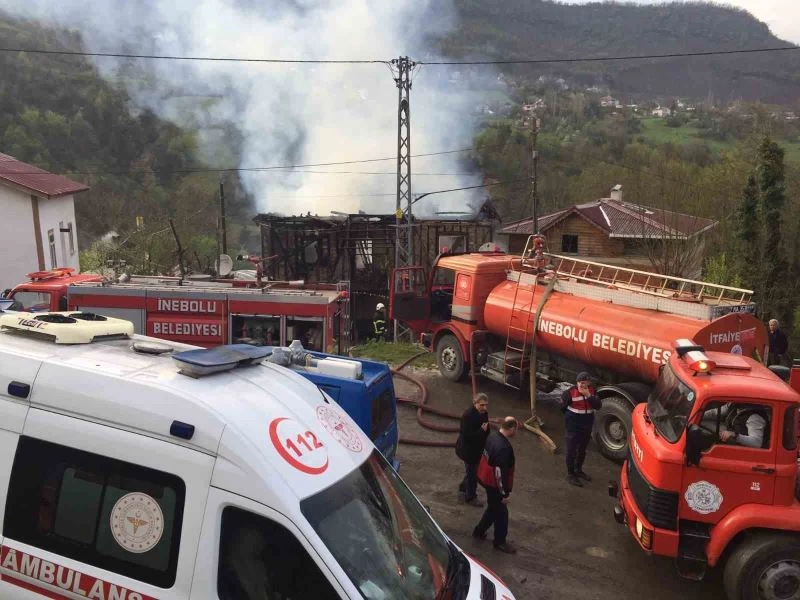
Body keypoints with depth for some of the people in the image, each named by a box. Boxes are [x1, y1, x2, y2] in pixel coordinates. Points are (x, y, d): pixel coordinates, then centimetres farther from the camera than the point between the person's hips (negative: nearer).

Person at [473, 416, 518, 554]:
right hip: (494, 483, -9)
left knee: (493, 508, 27)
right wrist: (505, 493, -19)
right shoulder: (503, 447, -33)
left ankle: (479, 531, 42)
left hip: (486, 478, 9)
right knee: (501, 513, 11)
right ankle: (500, 542, 27)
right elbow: (500, 472, -29)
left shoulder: (492, 436, -4)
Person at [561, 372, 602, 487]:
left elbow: (598, 406, -13)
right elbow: (563, 407, -6)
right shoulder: (570, 392, -19)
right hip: (574, 427, -6)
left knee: (582, 450, 20)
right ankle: (570, 474, 12)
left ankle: (579, 470, 37)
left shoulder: (592, 391, -4)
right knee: (572, 450, 1)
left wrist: (589, 395, -24)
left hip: (587, 426, 6)